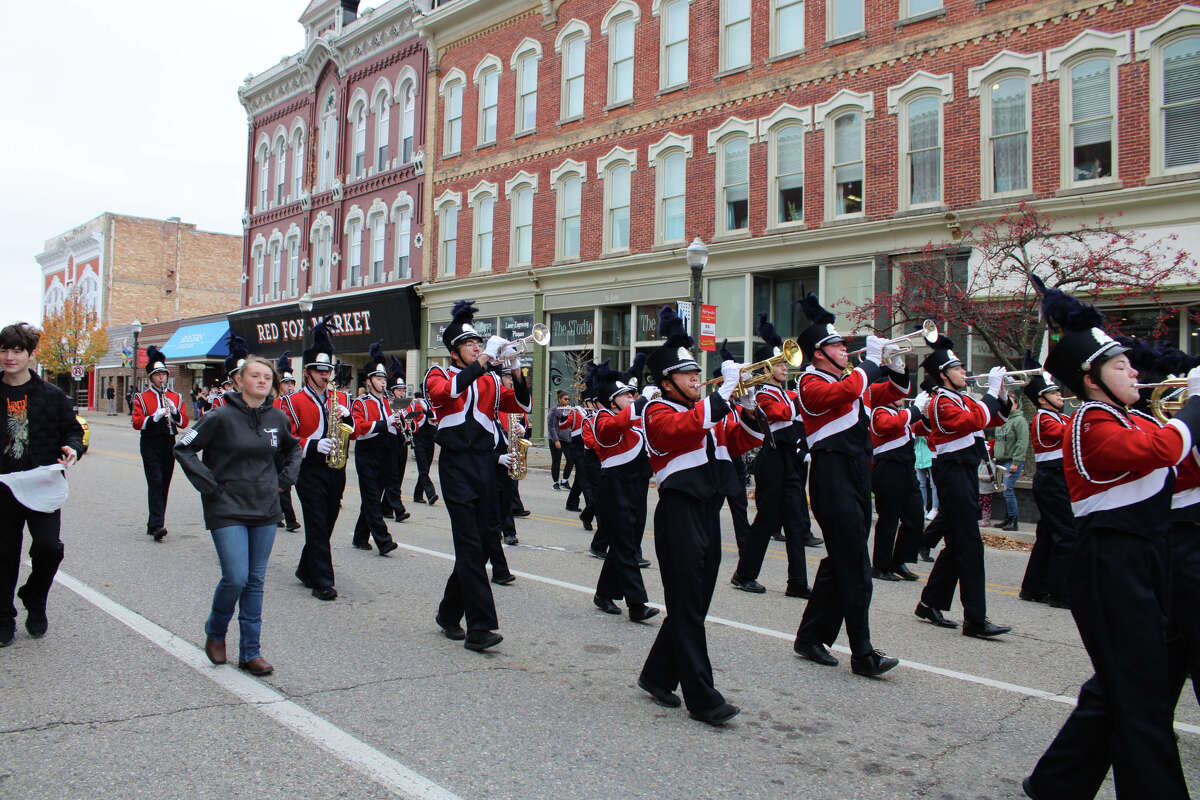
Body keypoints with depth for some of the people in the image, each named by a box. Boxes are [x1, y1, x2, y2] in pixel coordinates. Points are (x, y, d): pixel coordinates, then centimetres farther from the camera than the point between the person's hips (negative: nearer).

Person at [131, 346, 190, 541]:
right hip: (150, 444, -4)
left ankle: (154, 525, 16)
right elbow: (136, 422, -8)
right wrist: (155, 417, -22)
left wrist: (174, 412, -12)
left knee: (164, 484, 6)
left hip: (169, 443, 4)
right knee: (155, 482, -14)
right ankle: (157, 525, -19)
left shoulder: (175, 398, 12)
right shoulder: (141, 398, 2)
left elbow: (184, 422, 6)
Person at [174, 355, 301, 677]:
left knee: (255, 581, 7)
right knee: (236, 578, -10)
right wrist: (209, 484, -10)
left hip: (265, 511, 4)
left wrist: (285, 478, 10)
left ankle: (251, 652, 16)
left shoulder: (277, 417, 4)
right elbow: (183, 448, -5)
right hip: (228, 510, -4)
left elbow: (293, 448, 24)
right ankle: (215, 633, 20)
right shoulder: (222, 417, -10)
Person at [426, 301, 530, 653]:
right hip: (456, 465, -5)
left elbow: (522, 405, 9)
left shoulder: (491, 381, 16)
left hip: (485, 465, 5)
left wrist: (517, 372, -7)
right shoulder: (439, 374, 4)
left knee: (481, 542, 8)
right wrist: (484, 359, -22)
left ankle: (449, 613, 25)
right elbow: (446, 391, -19)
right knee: (470, 547, -11)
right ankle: (479, 628, -11)